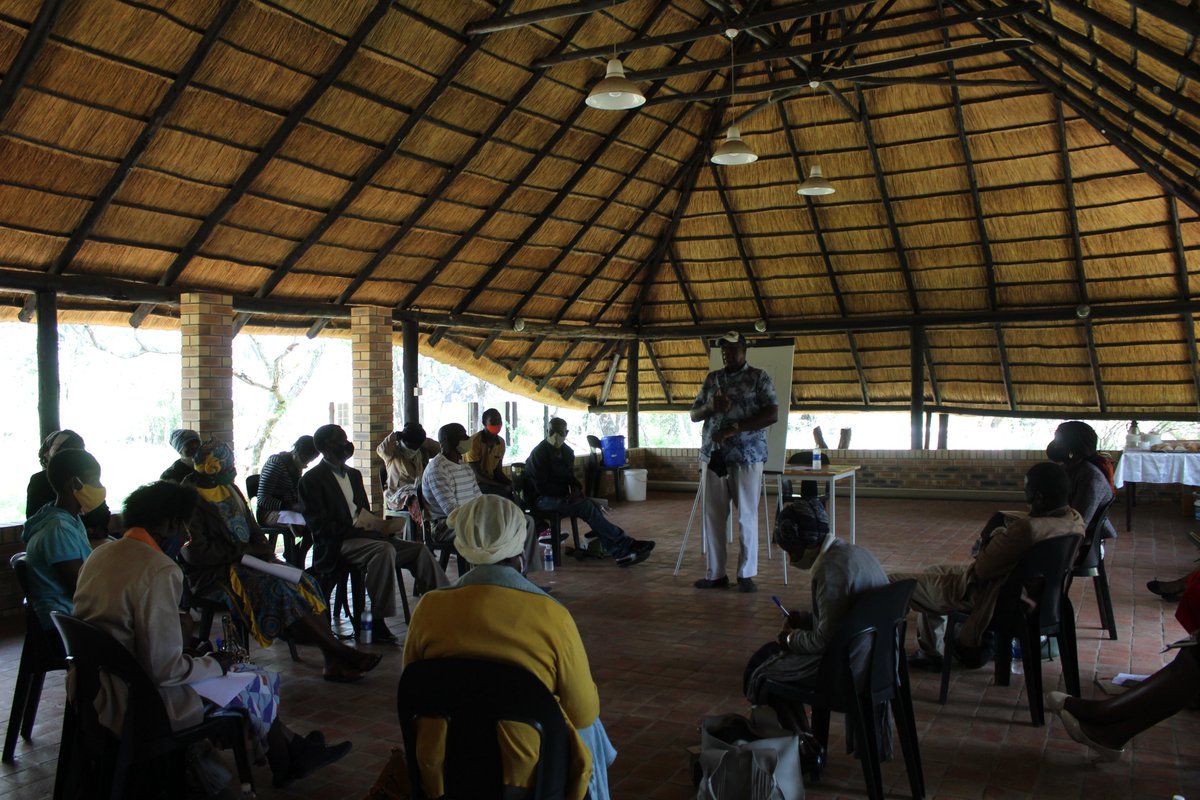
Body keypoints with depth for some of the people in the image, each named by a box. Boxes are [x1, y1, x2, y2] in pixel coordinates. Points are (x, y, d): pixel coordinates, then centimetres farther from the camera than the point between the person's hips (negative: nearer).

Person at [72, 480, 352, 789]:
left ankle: (296, 748, 33)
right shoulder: (160, 570, -24)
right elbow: (165, 669, -25)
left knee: (243, 671, 20)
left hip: (98, 692, 9)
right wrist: (214, 665, -5)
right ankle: (285, 766, 36)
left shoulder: (100, 555, 4)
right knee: (262, 684, 10)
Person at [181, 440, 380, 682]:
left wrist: (266, 552, 0)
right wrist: (245, 551, -12)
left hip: (244, 562, 8)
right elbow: (196, 552, -17)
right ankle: (337, 650, -22)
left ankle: (333, 661, -23)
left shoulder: (230, 489, 15)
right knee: (277, 589, -29)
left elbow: (253, 529, 19)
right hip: (214, 574, -8)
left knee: (304, 582, -15)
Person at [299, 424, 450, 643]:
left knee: (418, 549, -10)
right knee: (384, 550, -35)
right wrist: (354, 528, -21)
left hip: (363, 536, 8)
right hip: (337, 545, -8)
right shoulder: (312, 479, -4)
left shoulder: (354, 474, 21)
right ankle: (377, 622, -32)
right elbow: (319, 527, -12)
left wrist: (376, 525, 1)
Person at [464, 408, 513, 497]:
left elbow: (498, 471, 8)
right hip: (474, 483, -7)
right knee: (505, 493, -27)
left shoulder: (501, 443, 3)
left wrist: (511, 484, -12)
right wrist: (503, 486, -23)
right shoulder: (474, 441, -18)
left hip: (491, 481, 7)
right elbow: (477, 475, -19)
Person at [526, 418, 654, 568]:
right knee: (587, 507, -27)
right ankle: (626, 543, -26)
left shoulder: (567, 452, 11)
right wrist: (566, 494, -17)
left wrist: (576, 488, -3)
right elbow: (541, 486, -15)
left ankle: (620, 553, -31)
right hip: (543, 498, -7)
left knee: (593, 505, -22)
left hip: (561, 496, 7)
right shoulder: (539, 453, -11)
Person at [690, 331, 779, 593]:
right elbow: (694, 415, 17)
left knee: (746, 516, -2)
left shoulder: (758, 377, 2)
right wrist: (712, 406, -6)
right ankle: (715, 573, 11)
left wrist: (734, 428, -16)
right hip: (713, 456, 4)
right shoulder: (712, 379, 16)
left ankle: (746, 574, 8)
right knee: (713, 516, 3)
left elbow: (772, 414, -8)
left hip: (747, 456, -4)